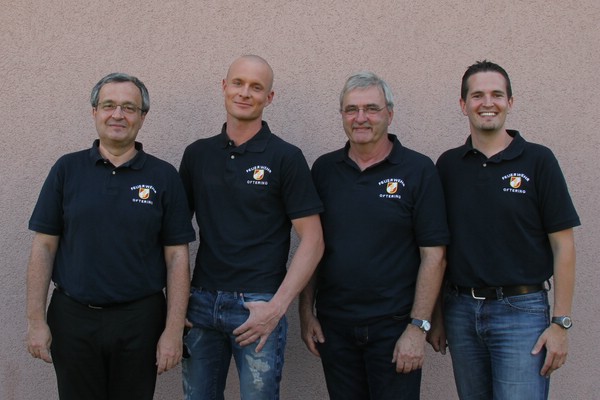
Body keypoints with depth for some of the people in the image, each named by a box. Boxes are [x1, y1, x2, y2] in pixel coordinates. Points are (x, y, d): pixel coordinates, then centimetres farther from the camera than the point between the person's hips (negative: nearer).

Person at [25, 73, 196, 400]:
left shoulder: (164, 176, 0)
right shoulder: (67, 169, 3)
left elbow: (177, 257, -1)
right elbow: (44, 247, 3)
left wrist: (174, 330, -6)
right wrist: (36, 320, -3)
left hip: (140, 321, 0)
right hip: (72, 318, 1)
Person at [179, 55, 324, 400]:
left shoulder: (286, 158, -5)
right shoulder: (197, 154, 7)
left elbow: (313, 241, -7)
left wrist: (277, 307, -15)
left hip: (258, 306, -4)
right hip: (201, 303, 4)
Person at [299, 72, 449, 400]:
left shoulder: (418, 170, -5)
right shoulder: (324, 169, 6)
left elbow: (433, 255, -7)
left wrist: (418, 327, -11)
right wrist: (306, 311, 4)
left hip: (393, 327, -3)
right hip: (333, 327, 3)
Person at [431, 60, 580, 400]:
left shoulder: (538, 161, -3)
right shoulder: (448, 165, 6)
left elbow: (563, 245, -4)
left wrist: (561, 323, -9)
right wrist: (436, 316, 8)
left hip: (521, 311, -3)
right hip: (460, 311, 3)